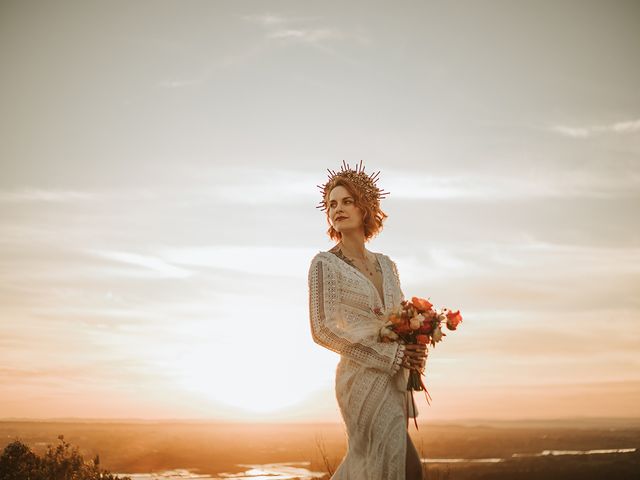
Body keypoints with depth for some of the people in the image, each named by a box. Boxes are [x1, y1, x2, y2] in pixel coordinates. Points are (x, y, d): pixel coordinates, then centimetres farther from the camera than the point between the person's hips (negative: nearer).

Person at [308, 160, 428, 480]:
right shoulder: (325, 263, -5)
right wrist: (390, 356, -15)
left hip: (395, 381, 6)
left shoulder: (386, 264, 14)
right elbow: (322, 330, -12)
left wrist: (415, 350, -4)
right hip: (364, 379, -6)